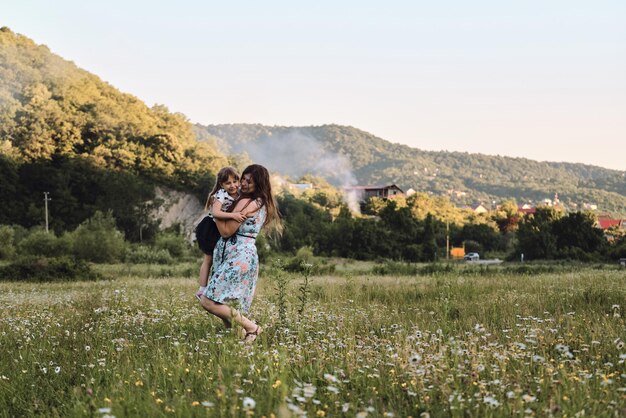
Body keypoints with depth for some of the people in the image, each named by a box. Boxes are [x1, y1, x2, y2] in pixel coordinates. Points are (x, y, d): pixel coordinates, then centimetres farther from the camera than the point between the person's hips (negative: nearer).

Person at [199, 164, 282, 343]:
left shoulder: (246, 203, -14)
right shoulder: (263, 203, 14)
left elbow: (226, 231, -14)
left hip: (238, 256, -10)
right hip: (248, 253, 10)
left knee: (208, 301, -13)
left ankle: (251, 327, -11)